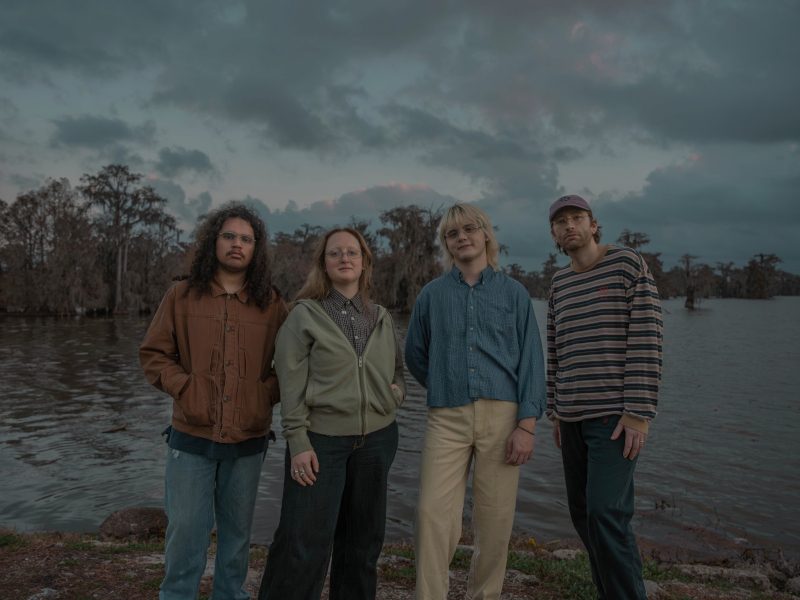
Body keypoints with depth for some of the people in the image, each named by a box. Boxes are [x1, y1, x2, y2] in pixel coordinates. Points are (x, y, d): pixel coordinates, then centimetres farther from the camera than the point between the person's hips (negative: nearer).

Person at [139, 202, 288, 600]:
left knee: (237, 530, 15)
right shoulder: (182, 296, 2)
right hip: (192, 437, -1)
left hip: (248, 441, 1)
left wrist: (268, 393, -6)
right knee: (186, 530, 5)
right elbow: (153, 354, 5)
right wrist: (184, 387, -9)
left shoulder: (271, 303, 3)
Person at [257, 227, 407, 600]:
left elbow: (397, 369, 22)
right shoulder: (305, 315, -3)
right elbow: (291, 386, -6)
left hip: (376, 438, 5)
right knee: (304, 542, -3)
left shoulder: (382, 319, 10)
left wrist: (398, 388, 0)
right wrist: (298, 444, -12)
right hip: (321, 438, -4)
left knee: (362, 539, 15)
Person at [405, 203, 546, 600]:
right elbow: (415, 355, 20)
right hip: (447, 419, 1)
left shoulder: (513, 293, 8)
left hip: (501, 416, 0)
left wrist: (527, 424, -6)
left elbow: (531, 360, 3)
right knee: (433, 513, -9)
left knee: (495, 521, 4)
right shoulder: (432, 294, 11)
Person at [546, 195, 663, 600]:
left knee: (606, 512, -15)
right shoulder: (560, 284, 13)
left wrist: (639, 413, -18)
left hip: (617, 413, -6)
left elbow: (647, 339, -12)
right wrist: (556, 414, 14)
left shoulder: (629, 263, -5)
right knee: (583, 513, 10)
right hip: (574, 415, 6)